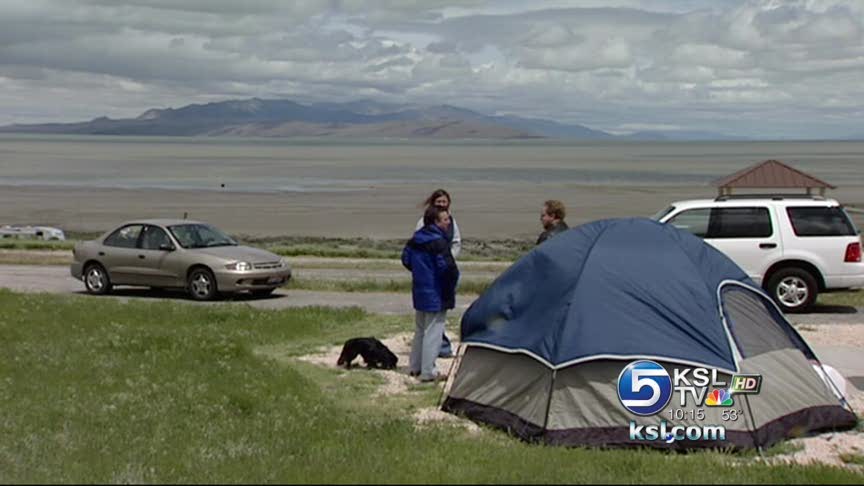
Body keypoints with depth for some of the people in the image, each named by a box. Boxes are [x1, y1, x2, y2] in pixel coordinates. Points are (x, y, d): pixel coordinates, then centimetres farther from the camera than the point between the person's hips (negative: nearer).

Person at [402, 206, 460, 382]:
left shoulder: (415, 240, 5)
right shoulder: (439, 243, -21)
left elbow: (406, 259, 14)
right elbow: (448, 267, -26)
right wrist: (451, 286, -9)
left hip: (419, 293, 9)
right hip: (436, 295, -9)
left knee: (420, 330, 20)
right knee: (433, 332, -2)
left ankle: (414, 367, 28)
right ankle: (428, 372, 1)